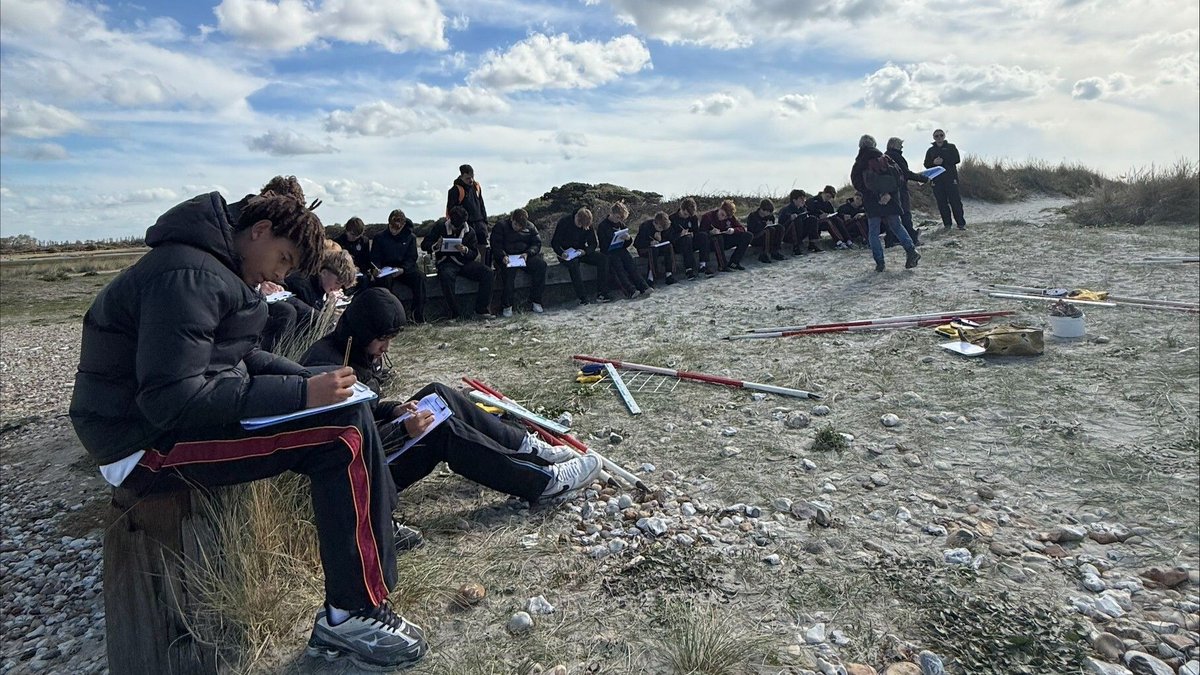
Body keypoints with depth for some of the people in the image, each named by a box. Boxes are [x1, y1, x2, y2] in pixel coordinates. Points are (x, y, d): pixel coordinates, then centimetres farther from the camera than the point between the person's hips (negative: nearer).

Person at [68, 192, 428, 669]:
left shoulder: (213, 268, 12)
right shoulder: (189, 275, -21)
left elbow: (240, 357, 17)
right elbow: (171, 399, -28)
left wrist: (311, 379, 1)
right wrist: (300, 393, -28)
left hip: (177, 415, 10)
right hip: (149, 445, -10)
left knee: (344, 404, 10)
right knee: (346, 428, -24)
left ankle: (377, 527, 18)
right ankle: (352, 616, -15)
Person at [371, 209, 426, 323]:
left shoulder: (410, 237, 9)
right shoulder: (379, 238, 9)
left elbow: (411, 259, 1)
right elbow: (375, 258, 6)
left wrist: (402, 269, -20)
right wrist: (376, 269, -18)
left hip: (405, 270, 1)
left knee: (419, 277, -30)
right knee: (385, 280, -37)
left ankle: (419, 316, -27)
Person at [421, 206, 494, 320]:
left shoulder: (469, 232, 6)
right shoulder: (440, 227, 1)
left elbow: (474, 254, 4)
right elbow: (424, 245, 1)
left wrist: (465, 250, -19)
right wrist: (436, 245, -21)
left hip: (464, 262, 3)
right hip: (446, 263, -3)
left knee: (487, 273, -20)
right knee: (446, 276, -39)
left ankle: (481, 310, -15)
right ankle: (455, 313, -28)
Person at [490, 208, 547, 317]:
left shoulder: (530, 227, 13)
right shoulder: (500, 227, 4)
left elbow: (537, 243, 7)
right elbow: (495, 246, -3)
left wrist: (527, 253, -14)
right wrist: (503, 256, -24)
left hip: (525, 257, 3)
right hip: (507, 258, -3)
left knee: (541, 264, -26)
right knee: (509, 269, -37)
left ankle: (535, 301, -20)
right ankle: (507, 305, -28)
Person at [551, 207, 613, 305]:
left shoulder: (588, 225, -1)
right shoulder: (563, 222, -13)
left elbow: (594, 244, 1)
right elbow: (554, 242, -11)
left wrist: (585, 251, -21)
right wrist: (561, 253, -30)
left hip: (581, 252, 4)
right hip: (566, 255, -4)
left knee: (603, 258, -19)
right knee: (573, 262, -40)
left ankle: (601, 294, -23)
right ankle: (582, 298, -38)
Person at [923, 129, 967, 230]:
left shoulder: (951, 147, 10)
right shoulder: (930, 150, 16)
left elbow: (957, 159, -1)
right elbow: (926, 164, 9)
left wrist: (943, 161, -13)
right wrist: (934, 162, -11)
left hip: (951, 177, -2)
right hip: (937, 180, 2)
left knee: (955, 201, -7)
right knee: (942, 202, 1)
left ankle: (961, 223, -4)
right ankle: (947, 224, 6)